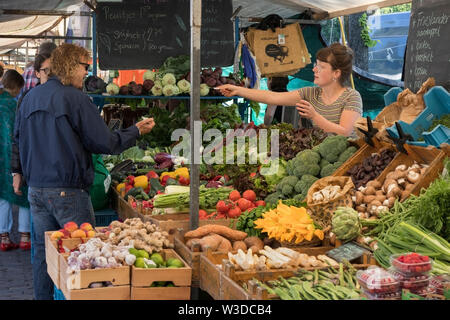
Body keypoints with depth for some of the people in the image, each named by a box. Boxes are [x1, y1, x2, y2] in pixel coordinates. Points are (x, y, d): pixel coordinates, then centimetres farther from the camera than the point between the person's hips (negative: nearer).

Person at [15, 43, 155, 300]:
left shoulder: (30, 98, 8)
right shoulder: (75, 98, -12)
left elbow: (18, 137, 18)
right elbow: (105, 143, -11)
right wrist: (137, 131, 2)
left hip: (36, 188, 7)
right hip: (68, 190, -7)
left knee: (43, 251, 14)